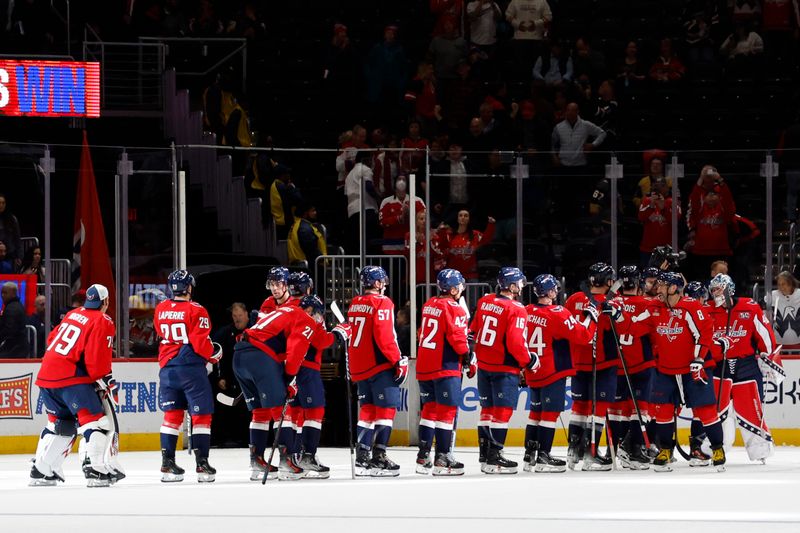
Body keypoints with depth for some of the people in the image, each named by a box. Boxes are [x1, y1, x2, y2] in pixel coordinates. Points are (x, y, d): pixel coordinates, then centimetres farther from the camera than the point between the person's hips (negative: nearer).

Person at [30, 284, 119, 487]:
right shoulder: (102, 322, -6)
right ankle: (96, 469, -19)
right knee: (96, 421, -7)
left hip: (47, 373, 8)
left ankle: (41, 471, 20)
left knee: (59, 423, 20)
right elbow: (97, 359, -14)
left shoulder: (73, 314, 19)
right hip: (71, 378, -8)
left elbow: (52, 339, 27)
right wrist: (106, 382, -2)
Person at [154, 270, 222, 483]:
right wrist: (214, 354, 4)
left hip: (167, 368, 5)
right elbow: (201, 343, -15)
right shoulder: (195, 310, -12)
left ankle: (168, 465, 8)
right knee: (201, 415, 3)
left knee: (172, 415, 12)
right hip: (191, 369, -5)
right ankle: (202, 464, -1)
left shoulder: (160, 310, 5)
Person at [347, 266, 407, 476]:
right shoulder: (381, 303, -11)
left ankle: (362, 458, 8)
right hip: (380, 365, -8)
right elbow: (384, 337, -20)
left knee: (368, 409, 11)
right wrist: (399, 361, -15)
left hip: (359, 366, 8)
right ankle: (378, 457, -10)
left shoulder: (354, 304, 14)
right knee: (386, 409, -5)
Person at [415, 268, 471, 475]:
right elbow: (457, 338, -16)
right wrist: (468, 359, -2)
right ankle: (442, 459, -8)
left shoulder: (429, 305, 12)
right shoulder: (454, 309, -13)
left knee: (430, 409, 13)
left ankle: (423, 457, 12)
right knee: (447, 410, -5)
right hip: (446, 367, -8)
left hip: (424, 366, 8)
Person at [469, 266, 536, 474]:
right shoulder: (516, 310, -17)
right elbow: (516, 343, -22)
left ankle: (484, 454, 19)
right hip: (504, 369, -7)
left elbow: (474, 331, 14)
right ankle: (494, 458, -7)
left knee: (488, 409, 15)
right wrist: (530, 361, -6)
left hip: (483, 365, 7)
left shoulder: (485, 302, 5)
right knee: (503, 410, -4)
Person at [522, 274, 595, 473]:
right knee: (550, 412, -2)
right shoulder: (557, 314, -16)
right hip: (553, 373, -7)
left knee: (536, 412, 15)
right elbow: (582, 336, -16)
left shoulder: (526, 313, 3)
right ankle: (543, 457, -4)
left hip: (533, 373, 7)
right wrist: (591, 318, -1)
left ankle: (529, 456, 16)